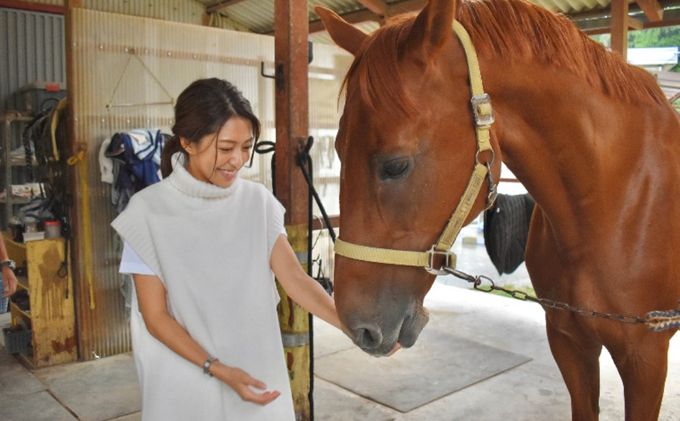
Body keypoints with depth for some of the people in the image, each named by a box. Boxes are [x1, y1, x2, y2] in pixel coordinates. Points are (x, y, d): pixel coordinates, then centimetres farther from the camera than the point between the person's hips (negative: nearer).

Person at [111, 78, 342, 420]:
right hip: (186, 376, -3)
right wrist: (218, 370, -19)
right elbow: (155, 316, -12)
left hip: (257, 371, 3)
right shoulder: (149, 210, -14)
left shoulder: (258, 202, -5)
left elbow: (296, 280, -9)